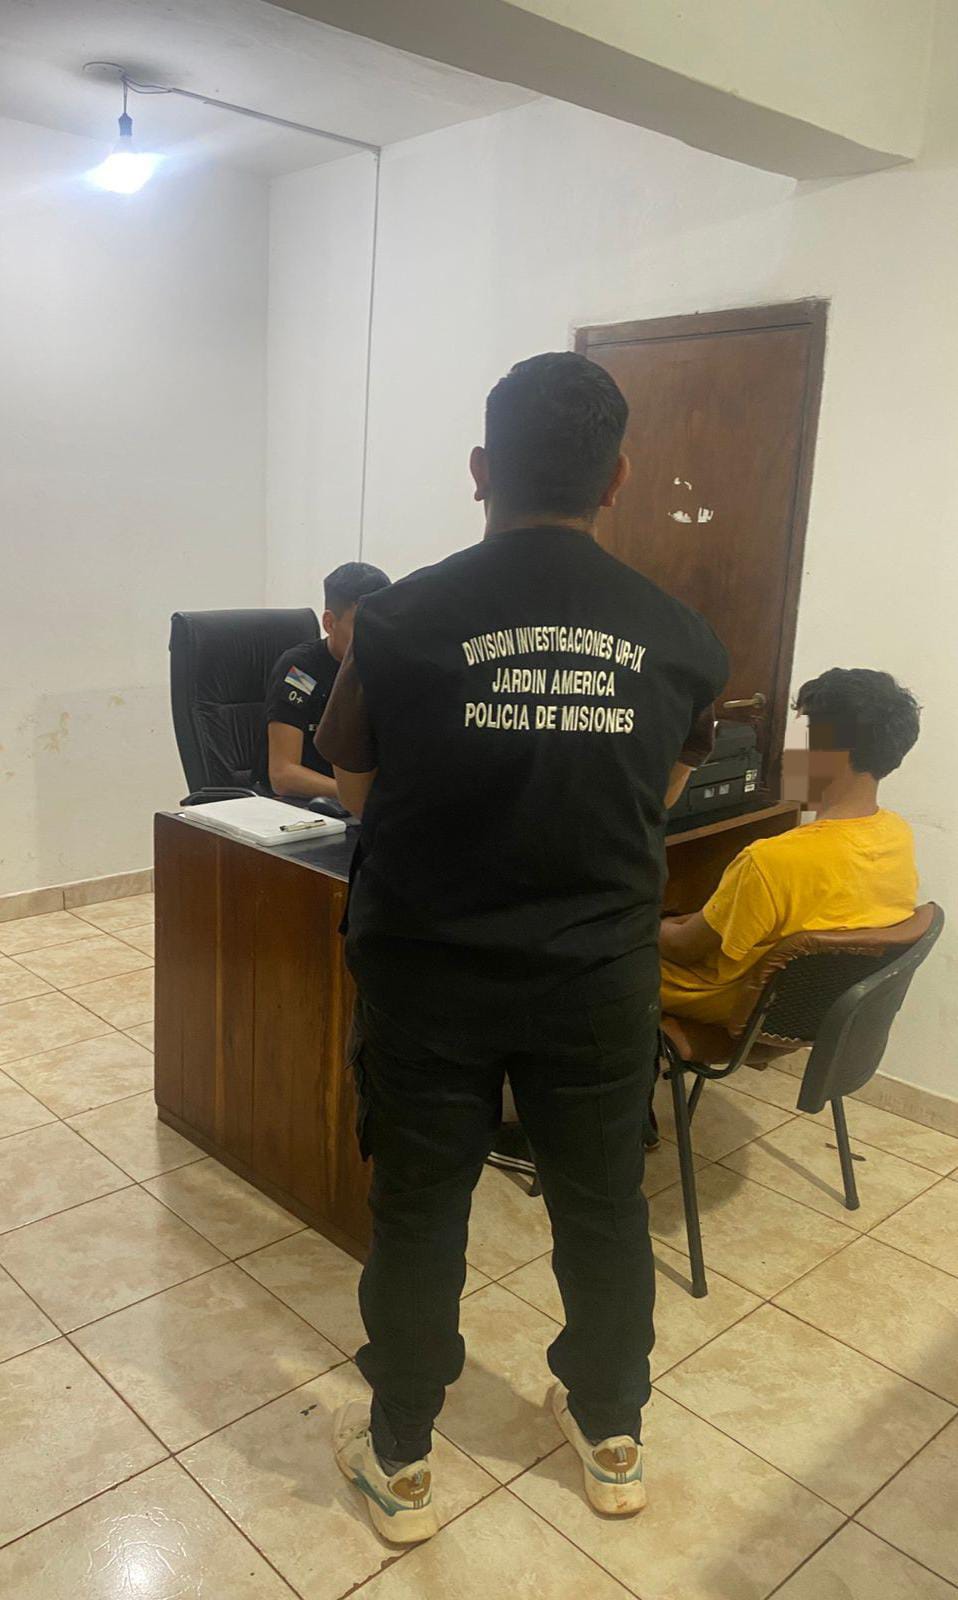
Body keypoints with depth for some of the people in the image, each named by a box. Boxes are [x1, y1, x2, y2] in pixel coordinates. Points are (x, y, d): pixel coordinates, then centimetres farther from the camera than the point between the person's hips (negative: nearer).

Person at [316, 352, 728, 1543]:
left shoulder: (400, 619, -14)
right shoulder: (681, 640, -7)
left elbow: (353, 786, 0)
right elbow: (662, 795, 7)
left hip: (427, 973, -1)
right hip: (601, 976, 2)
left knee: (418, 1212, 15)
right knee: (603, 1205, 20)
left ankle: (398, 1464, 34)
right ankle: (611, 1438, 41)